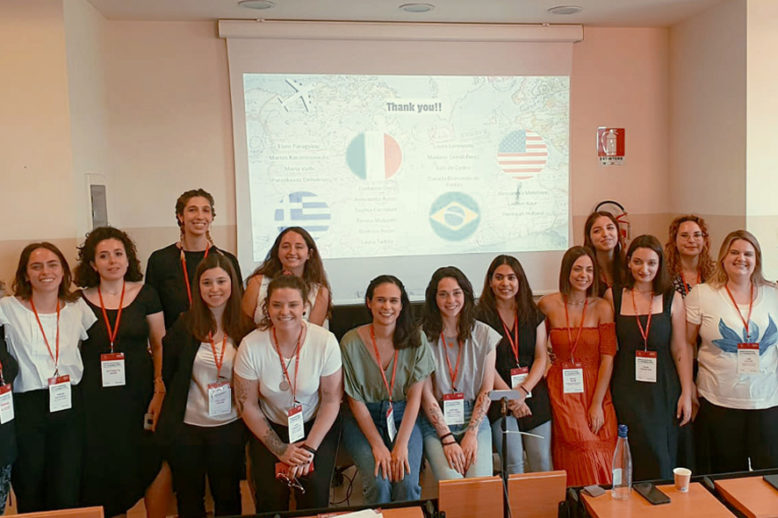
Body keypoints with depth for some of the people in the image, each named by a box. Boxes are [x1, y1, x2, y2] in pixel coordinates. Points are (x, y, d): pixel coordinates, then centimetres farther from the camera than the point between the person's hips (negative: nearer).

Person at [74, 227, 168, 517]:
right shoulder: (79, 301, 3)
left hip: (139, 395, 0)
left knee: (151, 465, -4)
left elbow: (160, 346, 4)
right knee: (104, 470, 5)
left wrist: (160, 391, -5)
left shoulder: (145, 295, 3)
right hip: (96, 400, 1)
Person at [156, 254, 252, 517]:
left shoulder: (245, 328, -5)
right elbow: (168, 372, 2)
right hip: (186, 426, 0)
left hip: (229, 427, 0)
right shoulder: (184, 326, -6)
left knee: (228, 497, 16)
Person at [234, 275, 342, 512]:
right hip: (269, 427, 1)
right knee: (270, 496, -14)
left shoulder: (325, 341, -17)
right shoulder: (251, 345, -15)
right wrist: (280, 450, -11)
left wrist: (309, 449, -15)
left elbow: (331, 401, -9)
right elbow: (247, 405, -6)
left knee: (315, 492, -17)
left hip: (317, 426, -1)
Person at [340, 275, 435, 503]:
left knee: (407, 484, -19)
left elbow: (414, 397, -5)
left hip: (403, 417, 1)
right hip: (363, 420, -1)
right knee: (379, 483, -22)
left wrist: (401, 445, -15)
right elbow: (355, 401, -7)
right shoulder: (351, 342, -10)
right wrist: (378, 446, -14)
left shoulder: (415, 340, -6)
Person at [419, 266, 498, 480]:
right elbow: (426, 395, -6)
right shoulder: (422, 336, -5)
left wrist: (471, 434, -8)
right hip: (436, 421, -2)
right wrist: (448, 439, -13)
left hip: (475, 417, 2)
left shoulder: (484, 335, 2)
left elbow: (486, 390, 3)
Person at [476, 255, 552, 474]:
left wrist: (522, 390, -8)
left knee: (542, 462, -2)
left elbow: (541, 358, 6)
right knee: (513, 463, -9)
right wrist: (509, 395, -13)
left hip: (533, 393, 3)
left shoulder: (534, 315, 11)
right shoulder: (481, 316, -1)